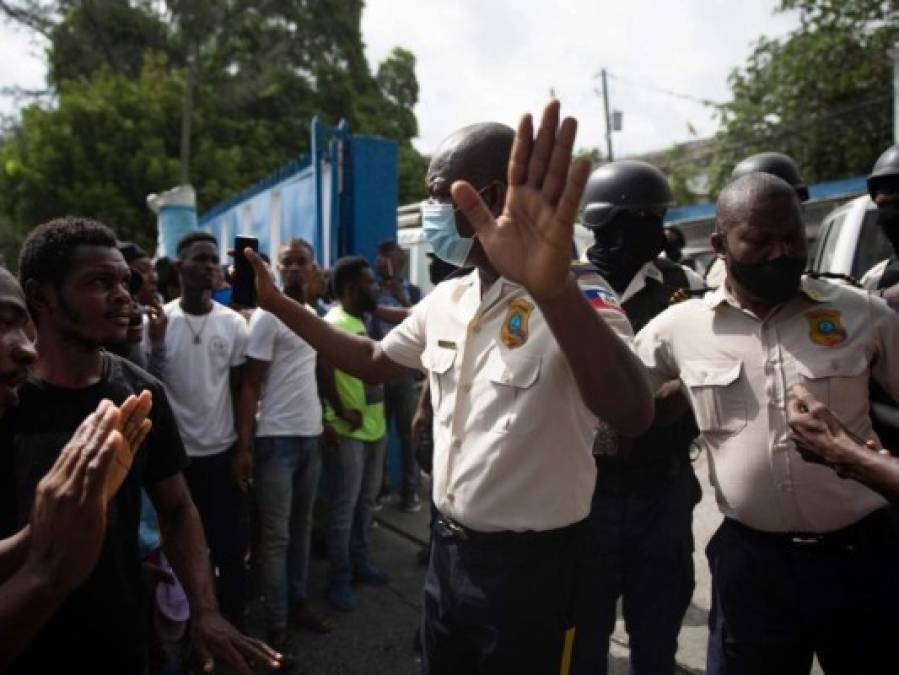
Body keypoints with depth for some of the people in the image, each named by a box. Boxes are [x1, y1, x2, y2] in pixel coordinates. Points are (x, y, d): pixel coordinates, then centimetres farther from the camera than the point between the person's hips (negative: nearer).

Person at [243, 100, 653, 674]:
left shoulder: (576, 299, -21)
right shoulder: (445, 301, 3)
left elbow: (634, 416, -38)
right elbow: (372, 363, 16)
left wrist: (554, 289, -56)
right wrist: (277, 302, 9)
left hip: (529, 563, -6)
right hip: (449, 546, 7)